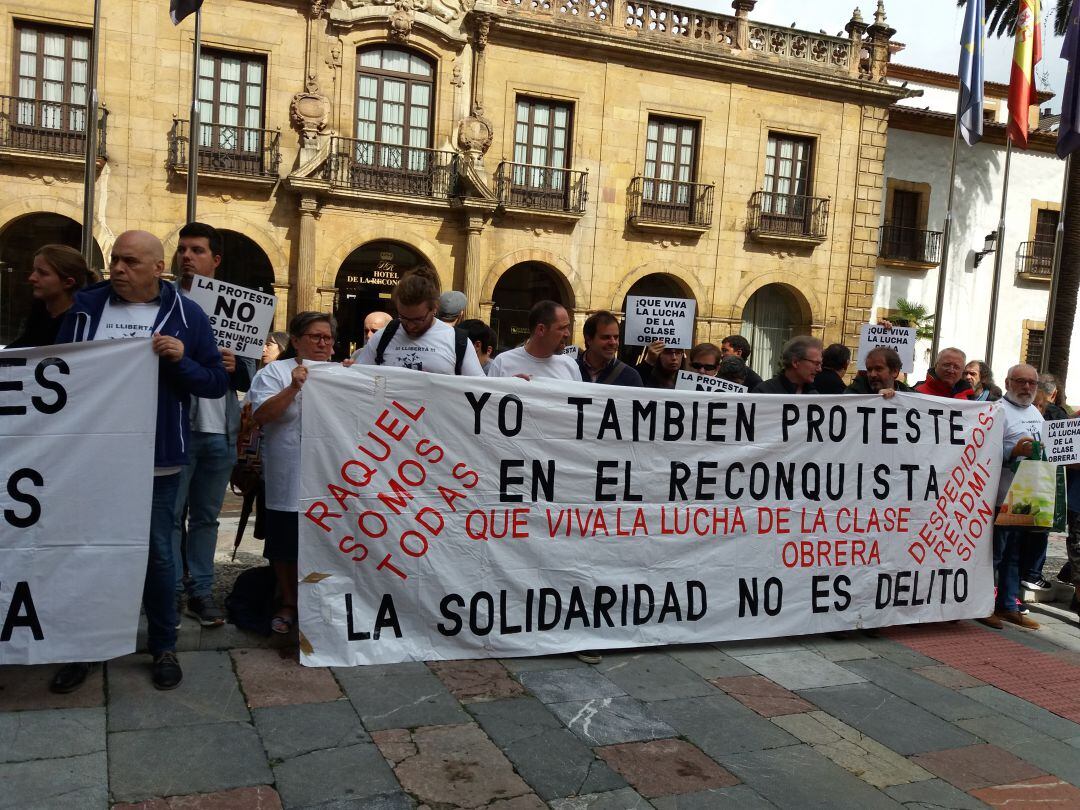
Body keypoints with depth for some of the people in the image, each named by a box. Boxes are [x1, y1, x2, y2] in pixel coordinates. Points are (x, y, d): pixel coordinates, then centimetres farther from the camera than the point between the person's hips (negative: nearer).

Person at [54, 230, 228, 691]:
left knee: (157, 553, 7)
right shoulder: (85, 307, 4)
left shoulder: (186, 315, -2)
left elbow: (218, 383, -2)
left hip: (157, 459, -2)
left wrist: (181, 360, -19)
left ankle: (163, 647, 22)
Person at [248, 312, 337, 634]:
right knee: (286, 547, 8)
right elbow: (261, 415, -9)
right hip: (290, 482, -2)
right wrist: (294, 388, -19)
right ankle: (288, 603, 27)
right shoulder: (275, 372, 3)